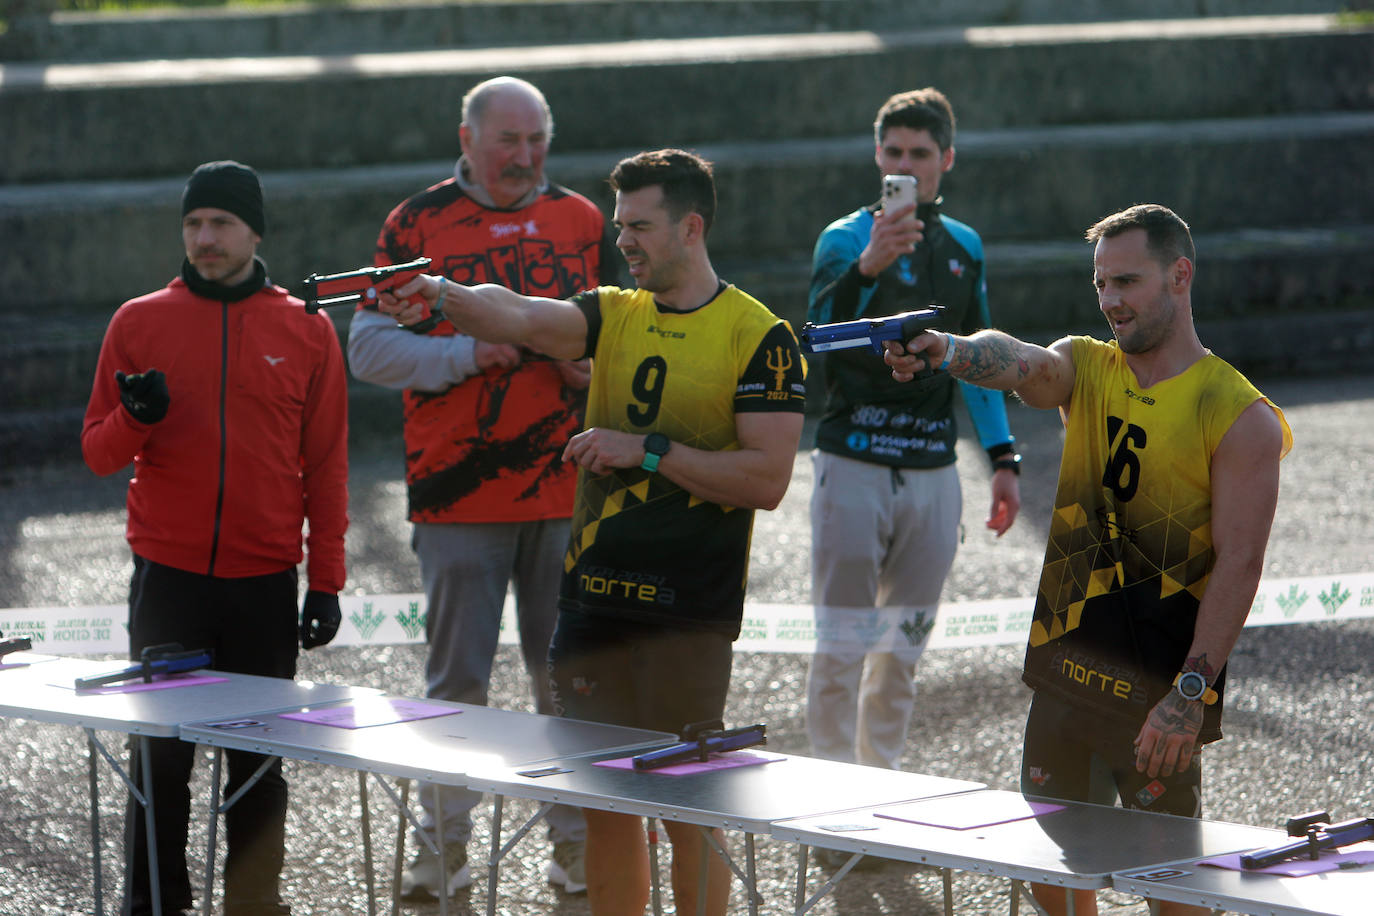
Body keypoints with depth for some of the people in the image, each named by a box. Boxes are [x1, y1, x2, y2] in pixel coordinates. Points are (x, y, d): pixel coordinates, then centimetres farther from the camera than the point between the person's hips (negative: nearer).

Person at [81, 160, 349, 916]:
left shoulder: (305, 330, 5)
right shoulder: (139, 322, 4)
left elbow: (326, 465, 6)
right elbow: (98, 453, 5)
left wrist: (326, 581, 2)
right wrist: (136, 418, -17)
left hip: (266, 584, 0)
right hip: (167, 580, 0)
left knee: (259, 761, 3)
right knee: (161, 755, 1)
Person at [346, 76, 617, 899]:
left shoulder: (581, 221, 10)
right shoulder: (417, 225, 0)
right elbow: (370, 347, -3)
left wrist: (596, 364, -5)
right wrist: (467, 353, -15)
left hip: (566, 488, 2)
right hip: (459, 490, -2)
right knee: (458, 676, 4)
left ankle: (579, 843, 15)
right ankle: (444, 844, 13)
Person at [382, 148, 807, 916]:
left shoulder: (759, 337, -6)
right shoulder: (615, 316, 10)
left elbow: (767, 479, -13)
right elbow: (518, 317, -9)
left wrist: (647, 450, -16)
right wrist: (439, 293, -28)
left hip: (687, 611, -5)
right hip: (594, 595, 5)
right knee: (603, 803, 9)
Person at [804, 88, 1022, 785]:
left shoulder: (963, 248, 11)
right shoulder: (845, 239, -6)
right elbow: (821, 333, -25)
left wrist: (1002, 459, 15)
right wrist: (868, 266, -43)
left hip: (931, 471, 5)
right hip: (853, 464, -5)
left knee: (904, 648, 9)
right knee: (842, 645, -6)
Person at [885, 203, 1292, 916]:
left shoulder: (1241, 418, -8)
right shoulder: (1085, 369, 7)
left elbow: (1238, 565, -13)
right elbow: (1021, 363, -16)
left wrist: (1189, 694, -22)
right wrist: (946, 351, -39)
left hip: (1157, 694, -5)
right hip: (1063, 677, 5)